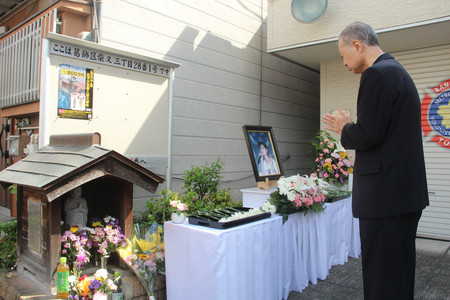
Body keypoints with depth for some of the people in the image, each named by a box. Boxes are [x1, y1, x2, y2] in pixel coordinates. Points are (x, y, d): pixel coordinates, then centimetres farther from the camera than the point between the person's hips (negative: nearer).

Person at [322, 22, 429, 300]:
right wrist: (351, 128, 17)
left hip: (385, 194, -10)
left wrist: (345, 128, -1)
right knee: (401, 270, 20)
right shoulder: (399, 72, 18)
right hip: (408, 193, 10)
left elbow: (367, 136, -20)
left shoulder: (377, 74, -13)